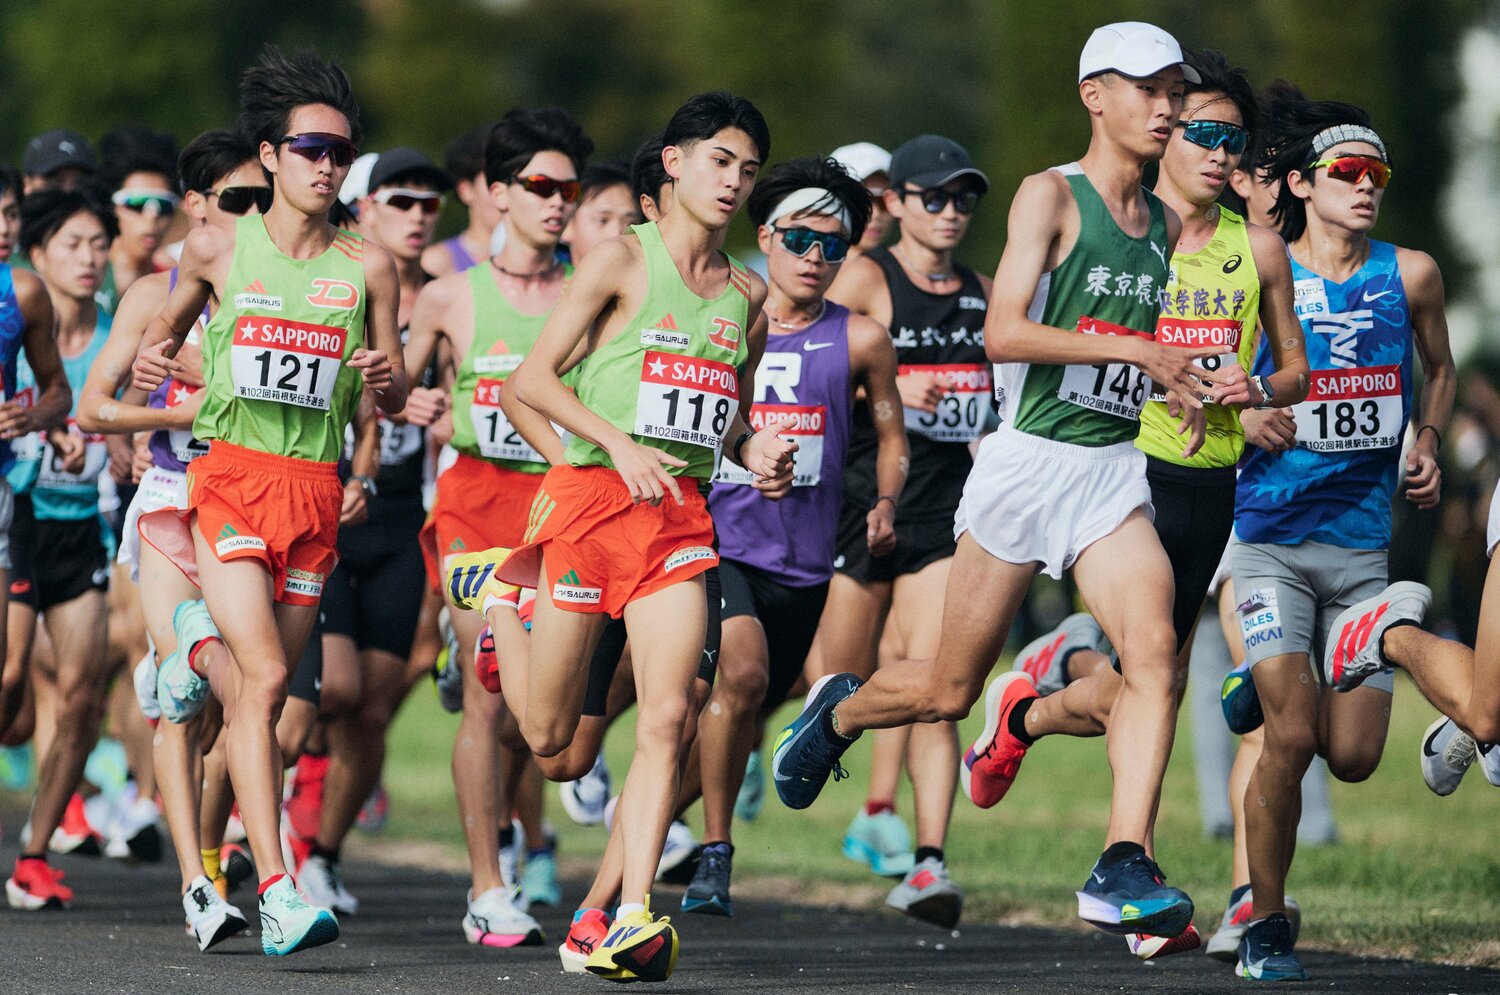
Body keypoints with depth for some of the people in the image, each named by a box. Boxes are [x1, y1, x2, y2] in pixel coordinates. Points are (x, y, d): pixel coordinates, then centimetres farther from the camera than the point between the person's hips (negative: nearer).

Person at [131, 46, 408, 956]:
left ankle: (202, 638, 46)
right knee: (265, 679, -17)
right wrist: (154, 358, 2)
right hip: (230, 477, -3)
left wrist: (386, 378, -12)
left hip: (316, 490, 3)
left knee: (267, 683, 9)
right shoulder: (219, 250, 4)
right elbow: (171, 321, 23)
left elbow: (396, 402, 10)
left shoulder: (368, 267, 6)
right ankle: (278, 892, -21)